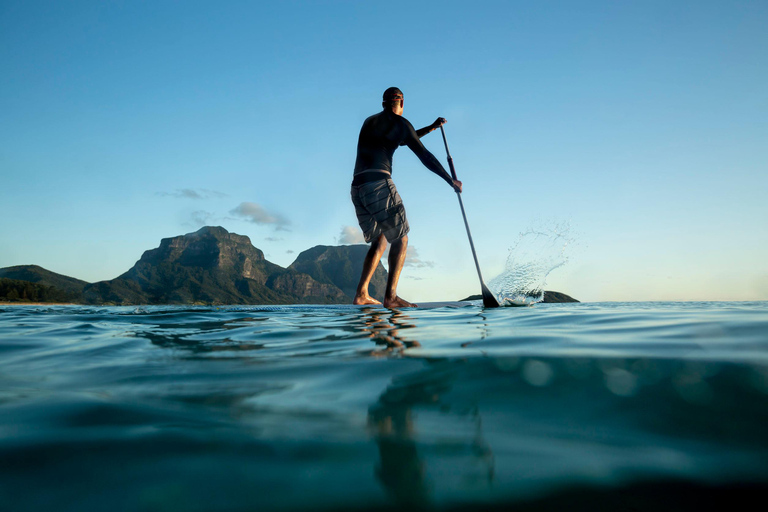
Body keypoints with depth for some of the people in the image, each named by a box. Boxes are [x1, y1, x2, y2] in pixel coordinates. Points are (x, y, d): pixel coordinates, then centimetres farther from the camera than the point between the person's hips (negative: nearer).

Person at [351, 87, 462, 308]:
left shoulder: (370, 121, 26)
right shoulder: (399, 122, 5)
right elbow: (424, 156, 5)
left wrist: (430, 127, 42)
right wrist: (450, 180, 12)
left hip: (357, 187, 7)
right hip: (379, 183, -7)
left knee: (379, 241, 15)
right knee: (400, 240, -1)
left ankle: (361, 294, 6)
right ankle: (390, 296, -10)